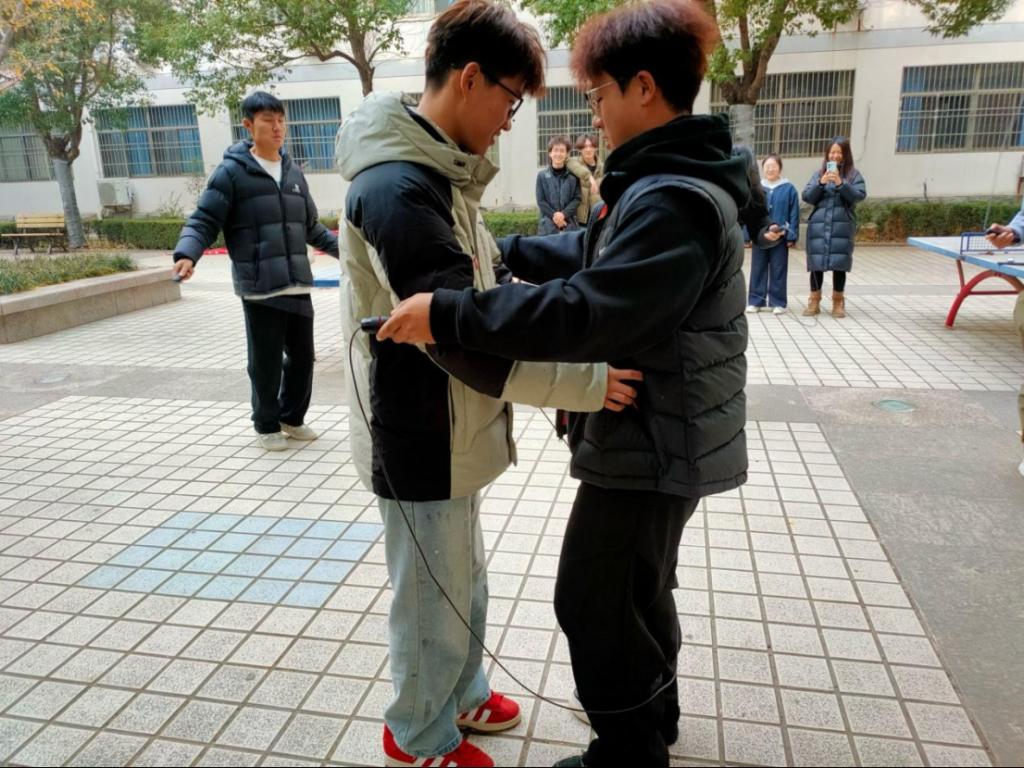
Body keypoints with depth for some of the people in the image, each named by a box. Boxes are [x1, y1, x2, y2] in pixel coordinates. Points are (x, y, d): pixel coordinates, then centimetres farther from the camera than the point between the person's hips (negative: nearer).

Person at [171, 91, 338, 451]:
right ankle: (267, 425, 24)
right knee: (266, 362, 4)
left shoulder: (293, 172, 14)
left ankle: (292, 418, 32)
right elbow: (204, 220, -5)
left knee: (302, 357, 11)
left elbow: (311, 227, 23)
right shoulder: (232, 171, -3)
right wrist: (187, 254, -22)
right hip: (259, 288, -5)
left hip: (297, 286, 5)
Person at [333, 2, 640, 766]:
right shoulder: (398, 187, -24)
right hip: (423, 439, -9)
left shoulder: (439, 173, 8)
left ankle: (462, 695, 47)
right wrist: (580, 381, -26)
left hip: (451, 432, 9)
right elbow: (459, 336, -28)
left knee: (463, 581, 24)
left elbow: (484, 291, 14)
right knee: (433, 600, 11)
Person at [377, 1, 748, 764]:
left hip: (651, 444, -11)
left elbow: (585, 312, -34)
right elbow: (596, 257, 21)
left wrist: (448, 314, -32)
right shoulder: (672, 183, 10)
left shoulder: (674, 201, -25)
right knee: (639, 587, 25)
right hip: (657, 434, 11)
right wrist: (506, 249, 22)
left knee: (596, 601, 5)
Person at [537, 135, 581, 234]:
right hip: (548, 226, -1)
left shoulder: (574, 175, 5)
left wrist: (563, 214, -13)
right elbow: (541, 201, 0)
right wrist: (554, 215, -11)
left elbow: (577, 198, 1)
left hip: (570, 226, 1)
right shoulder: (542, 175, 3)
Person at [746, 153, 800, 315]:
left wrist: (792, 236, -6)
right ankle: (755, 301, 16)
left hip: (780, 238, -1)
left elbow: (794, 215, -2)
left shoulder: (789, 189, -2)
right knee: (758, 270, 7)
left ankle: (778, 302, 13)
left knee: (778, 270, 6)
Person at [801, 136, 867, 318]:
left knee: (839, 263, -1)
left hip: (842, 226, -1)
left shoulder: (853, 174, 8)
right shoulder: (818, 174, 12)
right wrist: (821, 183, -12)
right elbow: (806, 197, 4)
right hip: (818, 225, 1)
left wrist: (841, 183, -17)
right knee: (816, 263, 0)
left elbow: (860, 195, -5)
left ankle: (838, 302, 11)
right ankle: (814, 301, 10)